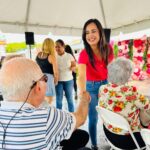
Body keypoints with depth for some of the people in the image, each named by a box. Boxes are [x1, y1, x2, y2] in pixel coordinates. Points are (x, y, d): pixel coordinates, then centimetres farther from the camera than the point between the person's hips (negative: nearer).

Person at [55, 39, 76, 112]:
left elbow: (74, 65, 6)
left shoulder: (69, 56, -1)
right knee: (59, 99, 5)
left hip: (68, 80, 0)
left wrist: (72, 68, -16)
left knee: (70, 99, 10)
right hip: (58, 81, 0)